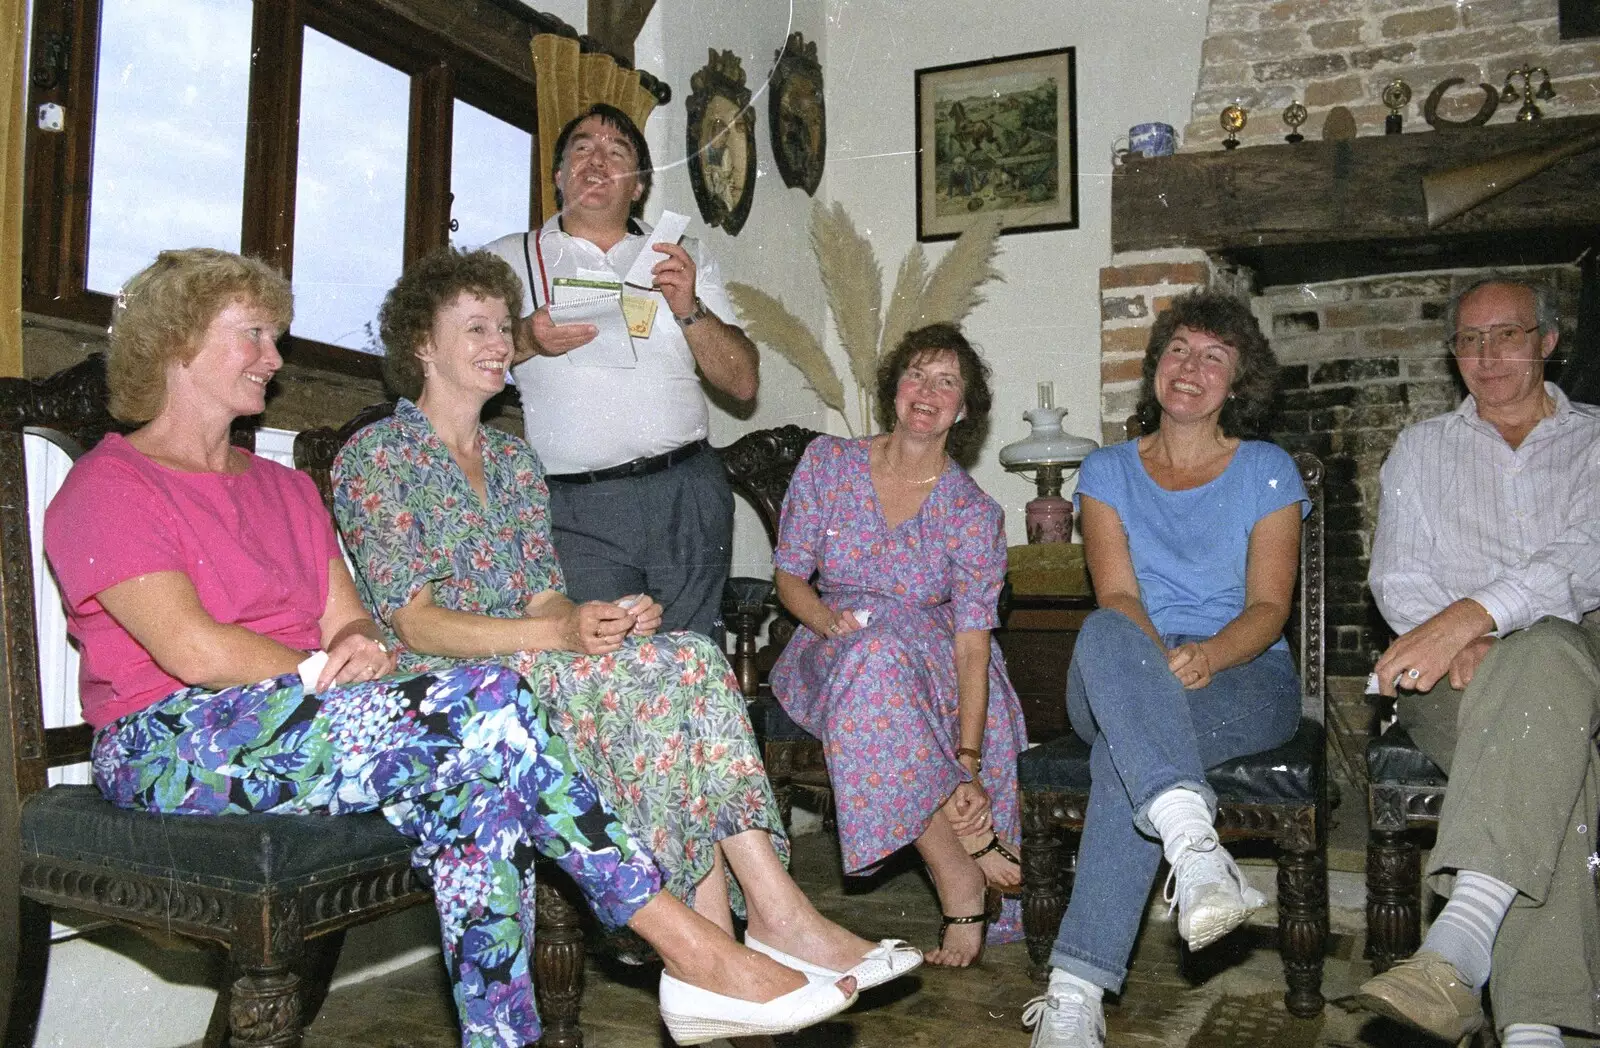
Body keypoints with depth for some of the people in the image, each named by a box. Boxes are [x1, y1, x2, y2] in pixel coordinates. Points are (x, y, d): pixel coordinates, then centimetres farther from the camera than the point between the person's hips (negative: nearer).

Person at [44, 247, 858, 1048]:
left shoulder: (282, 488, 23)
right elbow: (192, 650, -14)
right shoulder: (106, 486, 0)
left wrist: (362, 648, -10)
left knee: (478, 789, -27)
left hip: (295, 713, 7)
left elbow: (347, 624, 12)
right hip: (172, 742, -7)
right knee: (483, 706, -27)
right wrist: (330, 676, -11)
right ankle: (692, 950, -23)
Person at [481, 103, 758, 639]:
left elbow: (743, 383, 10)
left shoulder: (685, 257, 17)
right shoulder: (508, 259, 12)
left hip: (688, 496, 2)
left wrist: (689, 309, -5)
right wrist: (524, 339, -11)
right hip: (576, 508, -1)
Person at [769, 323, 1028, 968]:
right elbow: (789, 575, 3)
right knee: (870, 655, -33)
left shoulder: (974, 512, -6)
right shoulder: (828, 462, -1)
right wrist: (835, 623, -19)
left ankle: (958, 877, -24)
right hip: (830, 660, -1)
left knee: (877, 656, -32)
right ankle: (970, 853, -30)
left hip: (932, 660, 1)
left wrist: (968, 758, -26)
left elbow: (972, 642, -14)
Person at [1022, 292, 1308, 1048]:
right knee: (1104, 636, -38)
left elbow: (1268, 607, 0)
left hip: (1242, 677, -1)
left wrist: (1206, 655, -23)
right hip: (1126, 680, 1)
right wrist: (1155, 658, -23)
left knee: (1124, 755, -36)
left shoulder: (1267, 471, 11)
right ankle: (1195, 844, -58)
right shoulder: (1107, 472, 15)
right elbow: (1117, 596, 0)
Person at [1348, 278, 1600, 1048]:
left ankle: (1460, 940, -53)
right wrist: (1453, 639, -15)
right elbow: (1396, 574, 8)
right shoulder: (1422, 448, 21)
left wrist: (1473, 616, -25)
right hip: (1449, 672, 1)